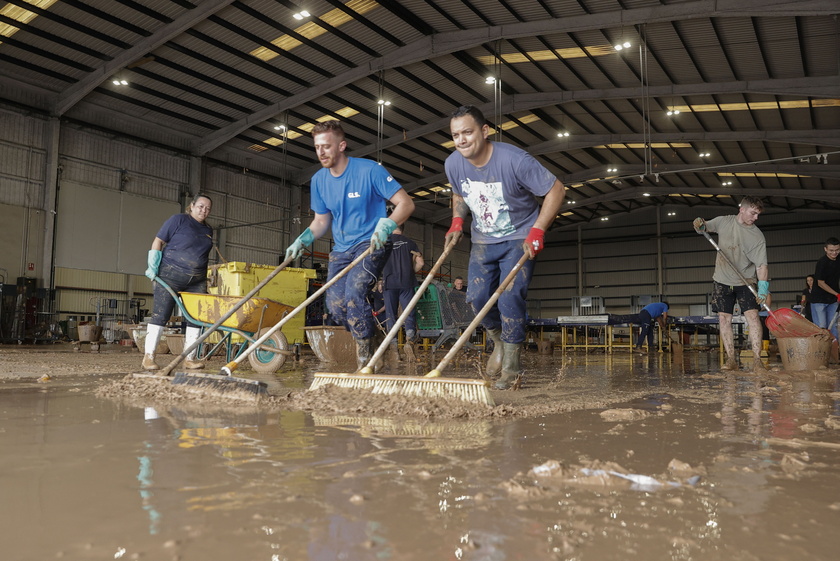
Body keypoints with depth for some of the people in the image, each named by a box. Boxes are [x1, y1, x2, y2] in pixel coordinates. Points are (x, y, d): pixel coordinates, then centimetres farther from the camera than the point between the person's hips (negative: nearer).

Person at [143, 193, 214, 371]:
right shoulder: (179, 220, -2)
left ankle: (189, 358, 9)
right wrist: (152, 266, -11)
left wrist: (205, 282, 17)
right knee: (160, 315, -4)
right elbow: (158, 241, -3)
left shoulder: (208, 230, 15)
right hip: (171, 275, -6)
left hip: (196, 281, 6)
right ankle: (148, 357, 3)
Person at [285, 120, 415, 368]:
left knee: (353, 293, -27)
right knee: (335, 305, -8)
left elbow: (406, 203, -13)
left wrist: (386, 225, -30)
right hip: (341, 249, 6)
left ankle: (365, 363, -16)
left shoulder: (369, 170, -12)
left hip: (371, 243, -6)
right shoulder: (319, 180, 5)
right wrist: (302, 240, -2)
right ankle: (369, 335, 20)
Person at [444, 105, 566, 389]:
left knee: (509, 298, -17)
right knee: (477, 297, -3)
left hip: (519, 238, -5)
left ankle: (511, 368, -5)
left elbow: (556, 190, -16)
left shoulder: (515, 160, -25)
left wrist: (537, 230, -22)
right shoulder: (453, 164, -8)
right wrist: (457, 222, -3)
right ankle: (499, 341, 27)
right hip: (482, 240, 5)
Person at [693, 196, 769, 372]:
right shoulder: (723, 222, -3)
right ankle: (731, 359, 5)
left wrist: (763, 287, -29)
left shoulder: (757, 236, -10)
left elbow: (761, 264, -15)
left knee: (752, 315, -15)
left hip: (745, 282, -2)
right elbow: (703, 228, 13)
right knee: (724, 318, -1)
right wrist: (699, 225, -13)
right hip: (722, 280, 2)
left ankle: (757, 360, -14)